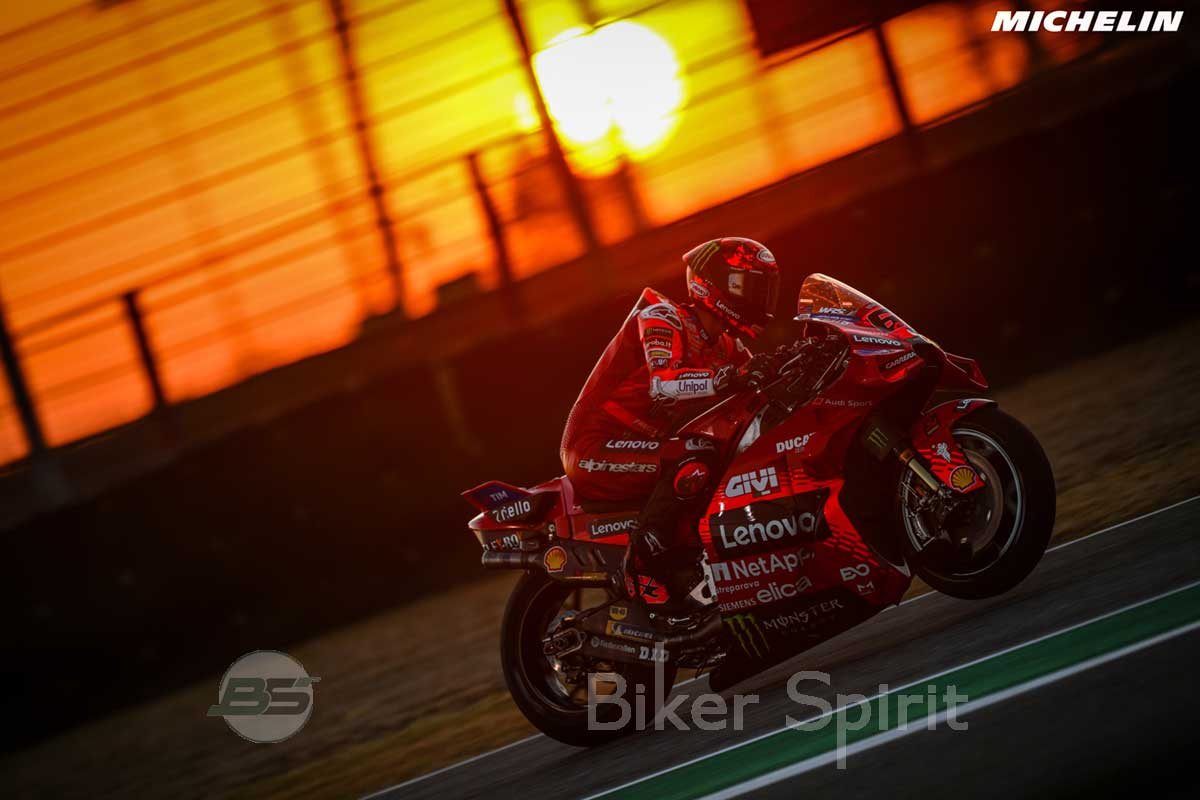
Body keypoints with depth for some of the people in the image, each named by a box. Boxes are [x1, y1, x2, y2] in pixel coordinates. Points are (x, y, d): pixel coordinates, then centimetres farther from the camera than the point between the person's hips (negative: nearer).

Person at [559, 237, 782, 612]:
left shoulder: (725, 347, 12)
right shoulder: (661, 315, -13)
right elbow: (663, 385, -31)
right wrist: (733, 375, -43)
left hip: (644, 446, 9)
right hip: (596, 449, -9)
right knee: (695, 455, -31)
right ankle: (644, 565, -24)